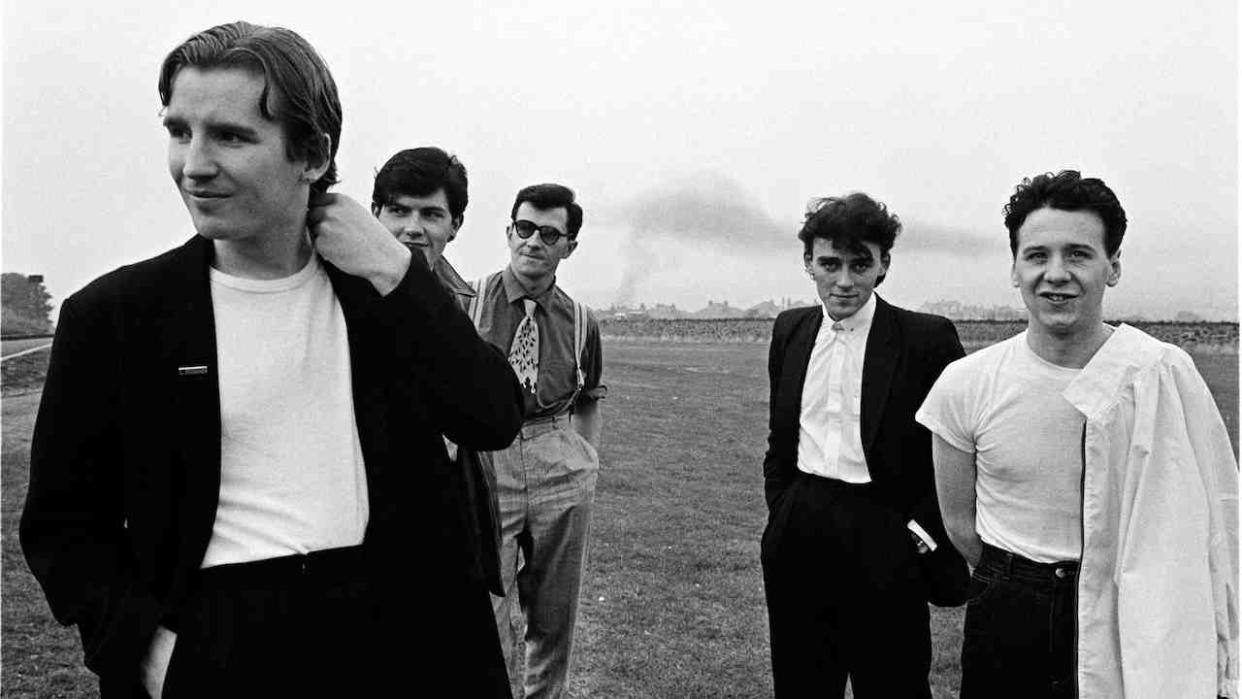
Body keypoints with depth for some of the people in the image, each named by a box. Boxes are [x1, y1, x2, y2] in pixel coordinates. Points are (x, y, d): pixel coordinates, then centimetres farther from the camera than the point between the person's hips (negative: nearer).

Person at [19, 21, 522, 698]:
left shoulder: (380, 286, -1)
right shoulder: (113, 314, -5)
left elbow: (495, 420, -10)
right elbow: (62, 523, 2)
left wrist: (396, 271, -15)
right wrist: (147, 644, -12)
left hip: (395, 632, 2)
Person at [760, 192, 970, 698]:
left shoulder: (929, 339, -9)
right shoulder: (789, 331, 6)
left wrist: (922, 532, -8)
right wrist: (780, 511, 9)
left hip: (885, 547, -4)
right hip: (797, 541, 5)